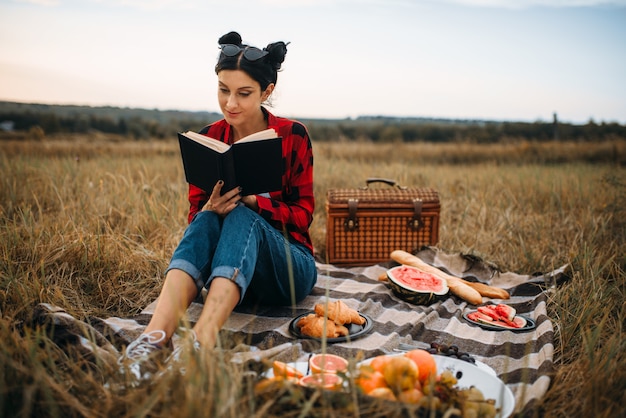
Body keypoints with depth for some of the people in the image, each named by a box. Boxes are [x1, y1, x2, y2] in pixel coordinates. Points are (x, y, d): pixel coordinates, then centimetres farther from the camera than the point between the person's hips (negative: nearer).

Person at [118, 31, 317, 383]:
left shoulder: (292, 136, -5)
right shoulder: (207, 139, 2)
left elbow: (303, 215, -6)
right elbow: (194, 212, 3)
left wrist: (252, 200, -23)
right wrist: (211, 208, -22)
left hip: (288, 269, -2)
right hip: (225, 268, 2)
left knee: (240, 216, -32)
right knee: (206, 219, -30)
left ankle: (203, 341, -51)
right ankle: (156, 337, -48)